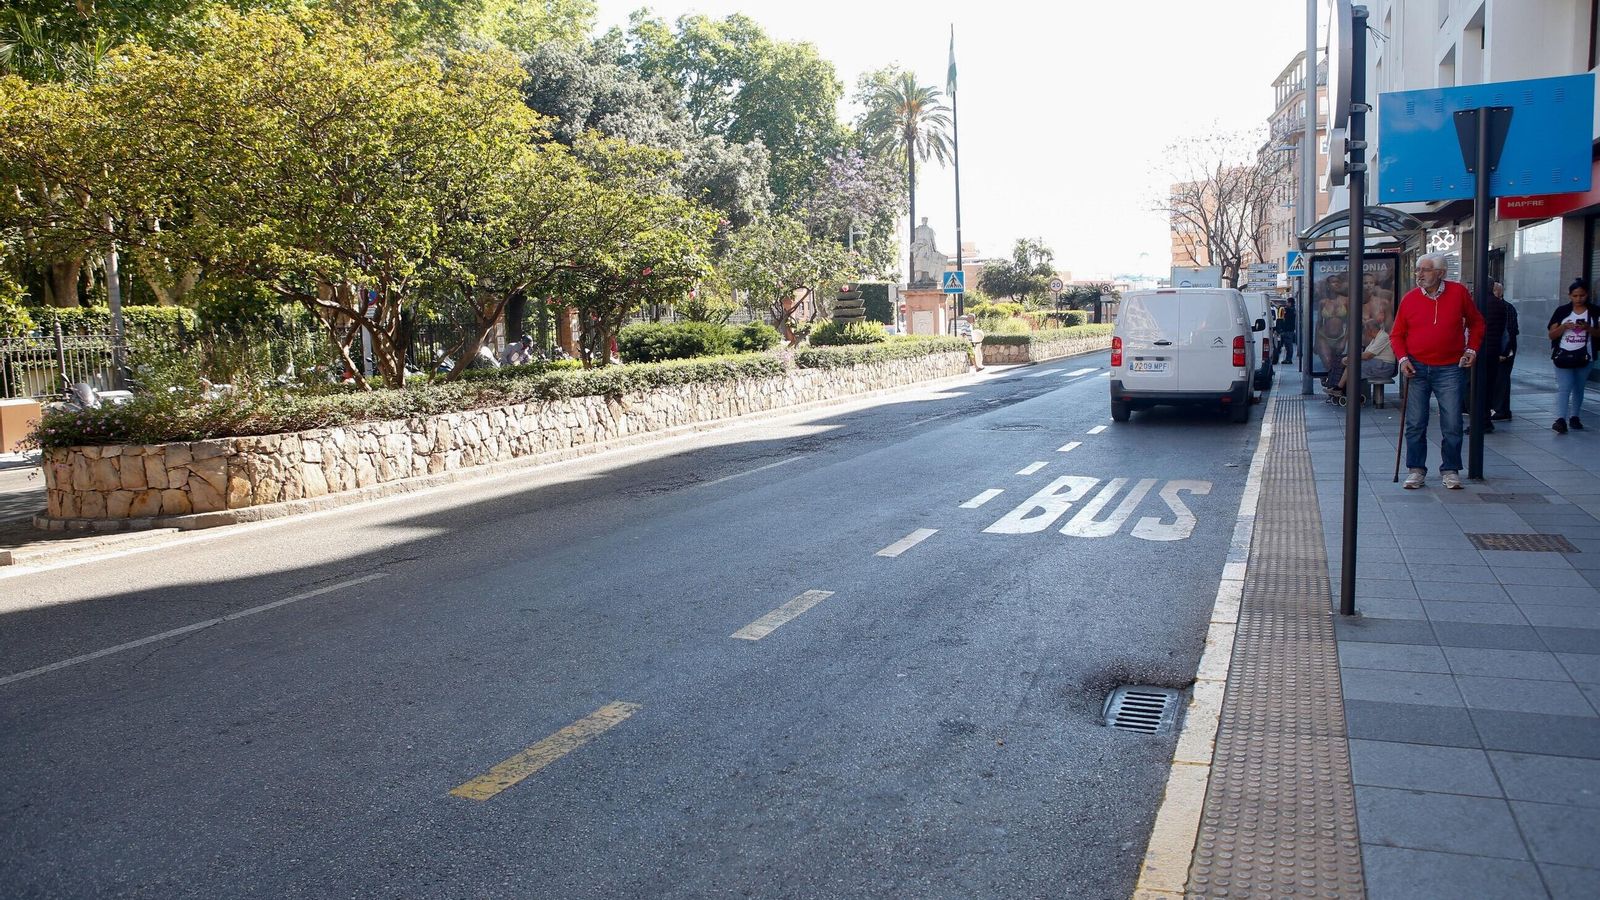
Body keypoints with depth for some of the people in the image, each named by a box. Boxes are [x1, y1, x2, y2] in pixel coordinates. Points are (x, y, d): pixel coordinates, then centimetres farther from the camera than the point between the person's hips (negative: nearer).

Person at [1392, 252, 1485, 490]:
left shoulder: (1458, 292, -1)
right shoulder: (1409, 298, 1)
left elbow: (1476, 323, 13)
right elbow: (1397, 334, 8)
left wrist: (1472, 349, 2)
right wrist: (1403, 358, -6)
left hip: (1450, 370, -1)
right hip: (1417, 369, 1)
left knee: (1452, 424, 1)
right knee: (1415, 424, 3)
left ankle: (1450, 470, 13)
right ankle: (1416, 470, 12)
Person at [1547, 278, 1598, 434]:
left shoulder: (1594, 312, 3)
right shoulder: (1562, 311, 1)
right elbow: (1552, 335, 1)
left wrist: (1588, 328, -16)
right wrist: (1564, 327, -17)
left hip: (1584, 357, 2)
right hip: (1563, 356, -2)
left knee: (1579, 388, 12)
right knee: (1564, 387, -11)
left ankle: (1574, 416, 23)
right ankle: (1561, 419, -21)